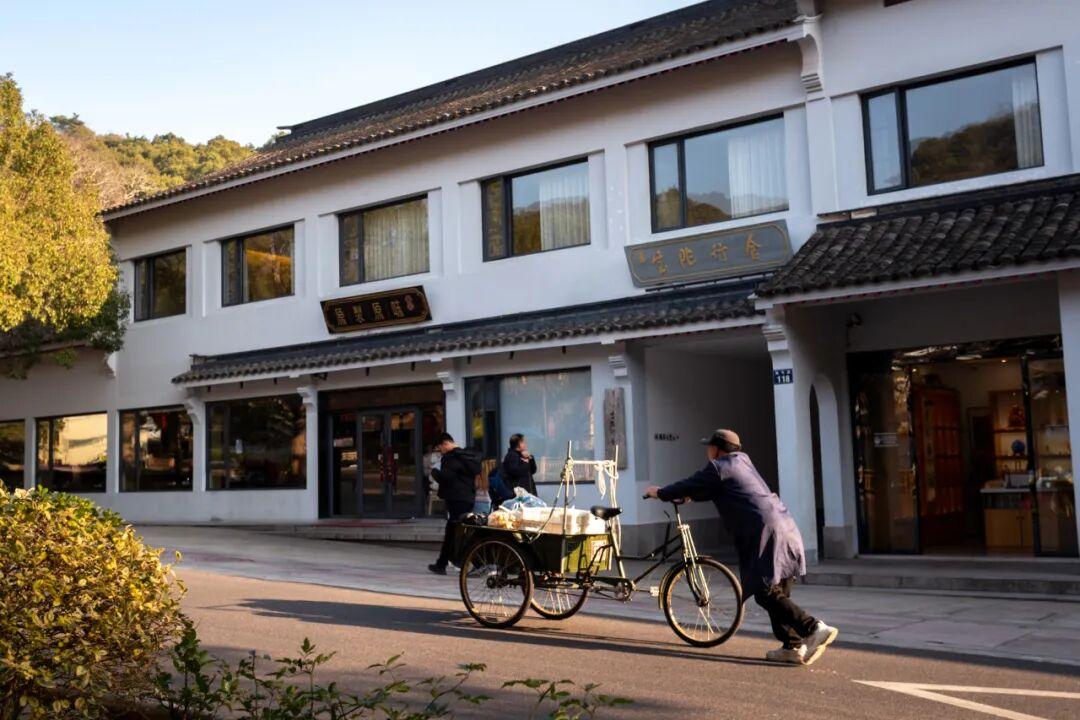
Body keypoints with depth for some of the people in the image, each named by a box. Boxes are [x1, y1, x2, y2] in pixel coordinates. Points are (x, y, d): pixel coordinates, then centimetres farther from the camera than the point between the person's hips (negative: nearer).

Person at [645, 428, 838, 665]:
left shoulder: (718, 468, -1)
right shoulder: (742, 461, 25)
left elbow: (689, 485, 7)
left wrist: (660, 493, 24)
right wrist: (690, 495, 48)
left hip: (766, 532, -9)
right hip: (786, 527, 9)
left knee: (766, 592, -10)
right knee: (777, 593, 12)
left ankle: (815, 629, -20)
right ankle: (793, 646, 9)